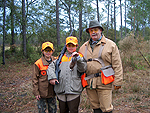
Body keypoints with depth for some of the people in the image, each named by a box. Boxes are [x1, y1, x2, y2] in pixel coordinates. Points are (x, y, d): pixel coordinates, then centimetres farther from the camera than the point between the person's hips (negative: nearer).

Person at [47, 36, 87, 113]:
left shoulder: (80, 57, 7)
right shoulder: (61, 57, 17)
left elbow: (82, 69, -8)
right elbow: (51, 67, 10)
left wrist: (78, 58, -22)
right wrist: (52, 77, -6)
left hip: (74, 90, -3)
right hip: (61, 90, 4)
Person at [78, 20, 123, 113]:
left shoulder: (110, 45, 1)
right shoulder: (83, 47, 14)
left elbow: (117, 65, -2)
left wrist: (118, 82, -7)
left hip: (104, 82, -4)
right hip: (89, 83, 4)